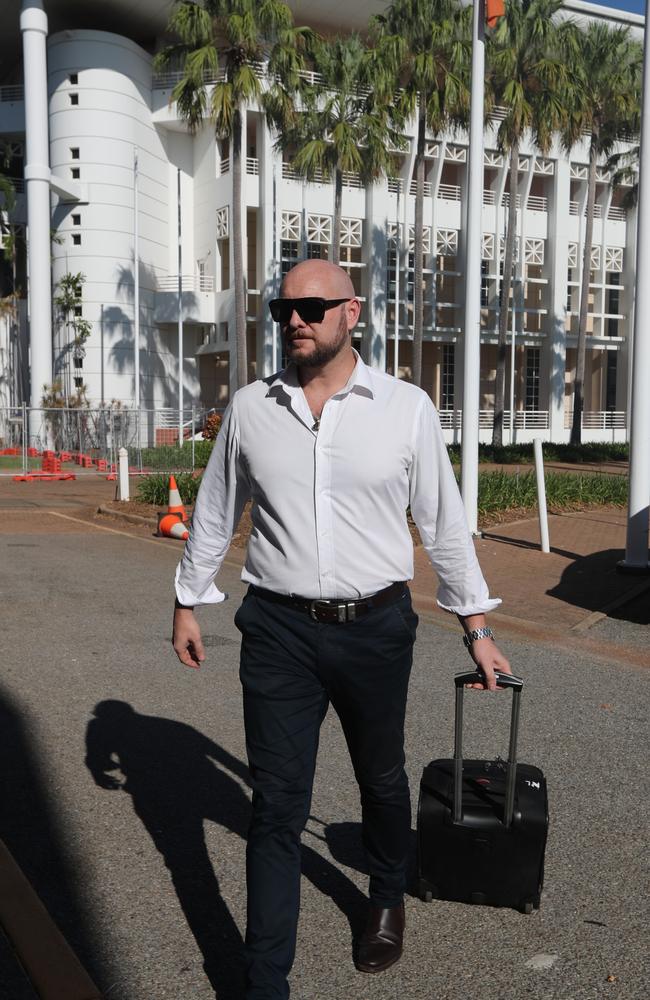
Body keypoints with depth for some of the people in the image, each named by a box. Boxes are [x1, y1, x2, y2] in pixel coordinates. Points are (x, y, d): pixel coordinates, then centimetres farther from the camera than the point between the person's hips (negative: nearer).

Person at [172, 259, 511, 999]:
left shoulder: (407, 408, -5)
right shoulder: (250, 407, -1)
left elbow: (444, 523, 2)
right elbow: (214, 512, 11)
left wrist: (477, 628, 5)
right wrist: (187, 603, 15)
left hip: (376, 629, 0)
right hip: (279, 631, 0)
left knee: (381, 781, 20)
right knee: (276, 806, 4)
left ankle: (387, 902, 50)